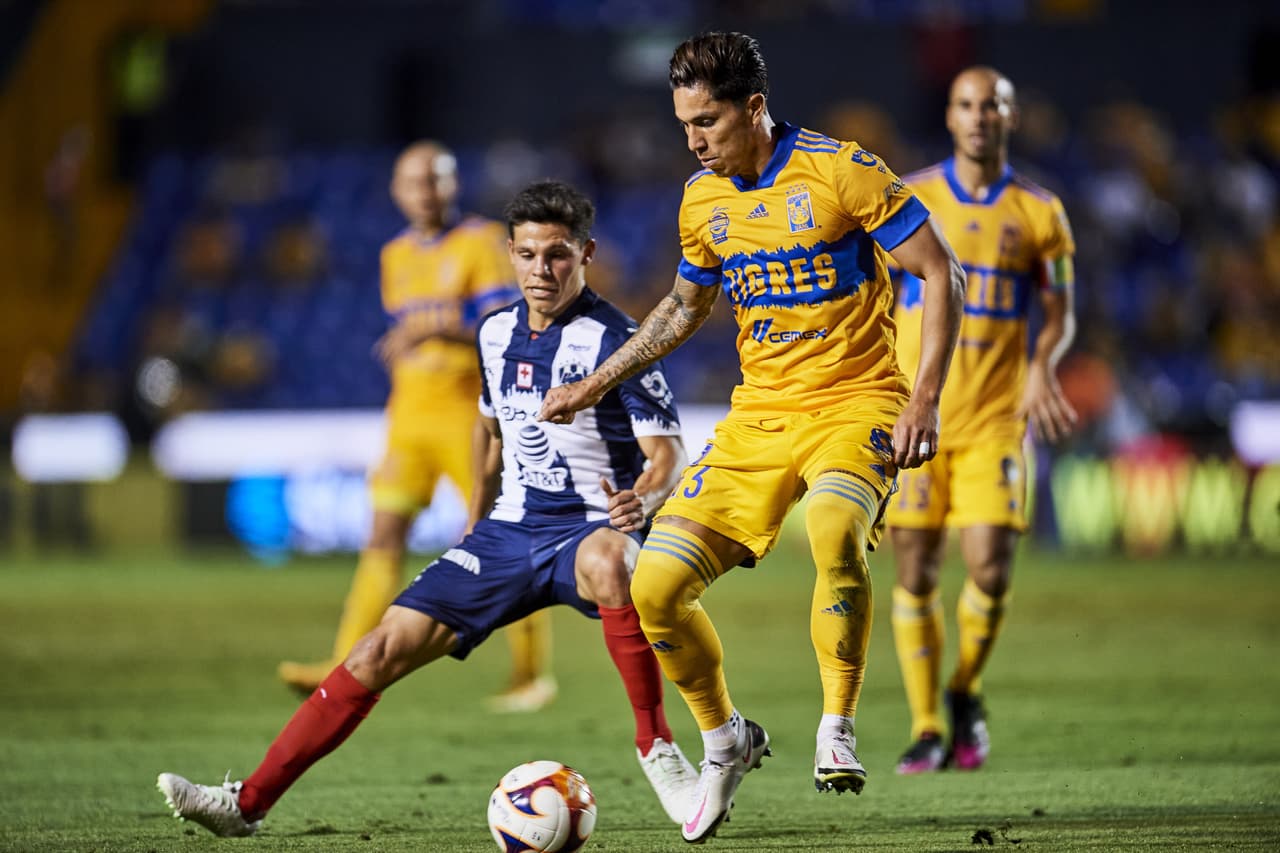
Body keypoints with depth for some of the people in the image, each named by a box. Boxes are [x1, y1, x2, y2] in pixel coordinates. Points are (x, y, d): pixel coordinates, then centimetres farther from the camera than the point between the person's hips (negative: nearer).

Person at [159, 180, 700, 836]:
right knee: (383, 650, -5)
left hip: (590, 528, -6)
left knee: (608, 562, -43)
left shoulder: (614, 341, -12)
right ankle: (247, 802, -1)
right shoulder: (498, 333, 8)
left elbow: (668, 453, -16)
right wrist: (476, 526, 29)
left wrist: (641, 500, -37)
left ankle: (656, 747, -29)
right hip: (511, 531, 6)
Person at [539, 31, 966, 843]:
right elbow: (685, 306, 25)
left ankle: (838, 730, -21)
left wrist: (925, 398, -17)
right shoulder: (704, 199, 7)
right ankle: (726, 740, 18)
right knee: (655, 587, -7)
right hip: (760, 413, 6)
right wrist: (593, 385, 22)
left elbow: (942, 275, -9)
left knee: (835, 531, -38)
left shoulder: (841, 170, -12)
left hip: (856, 403, -6)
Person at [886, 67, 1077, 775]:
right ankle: (926, 730, 7)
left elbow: (1059, 312, 11)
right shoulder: (907, 200, 4)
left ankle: (965, 693, 17)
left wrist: (1043, 366, -9)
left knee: (989, 569, -11)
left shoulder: (1038, 212, 5)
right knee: (915, 574, -3)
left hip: (994, 418, 0)